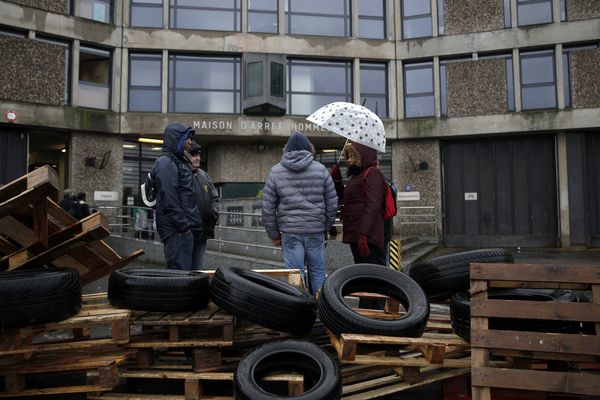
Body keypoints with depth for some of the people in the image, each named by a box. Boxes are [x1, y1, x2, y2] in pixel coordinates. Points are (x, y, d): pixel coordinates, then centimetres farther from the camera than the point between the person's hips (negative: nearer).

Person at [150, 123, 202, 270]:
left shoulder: (179, 162, 19)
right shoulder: (165, 163, -11)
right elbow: (169, 200, -19)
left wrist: (193, 225, 17)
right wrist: (183, 225, -19)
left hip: (185, 228, 10)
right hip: (177, 230, -10)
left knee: (184, 269, 13)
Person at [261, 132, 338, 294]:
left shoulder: (275, 172, 4)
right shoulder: (321, 170, 4)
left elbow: (267, 208, 3)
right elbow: (332, 203, 5)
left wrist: (274, 234, 11)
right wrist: (326, 227, 17)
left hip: (290, 232, -1)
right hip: (316, 231, 1)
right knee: (318, 273, 11)